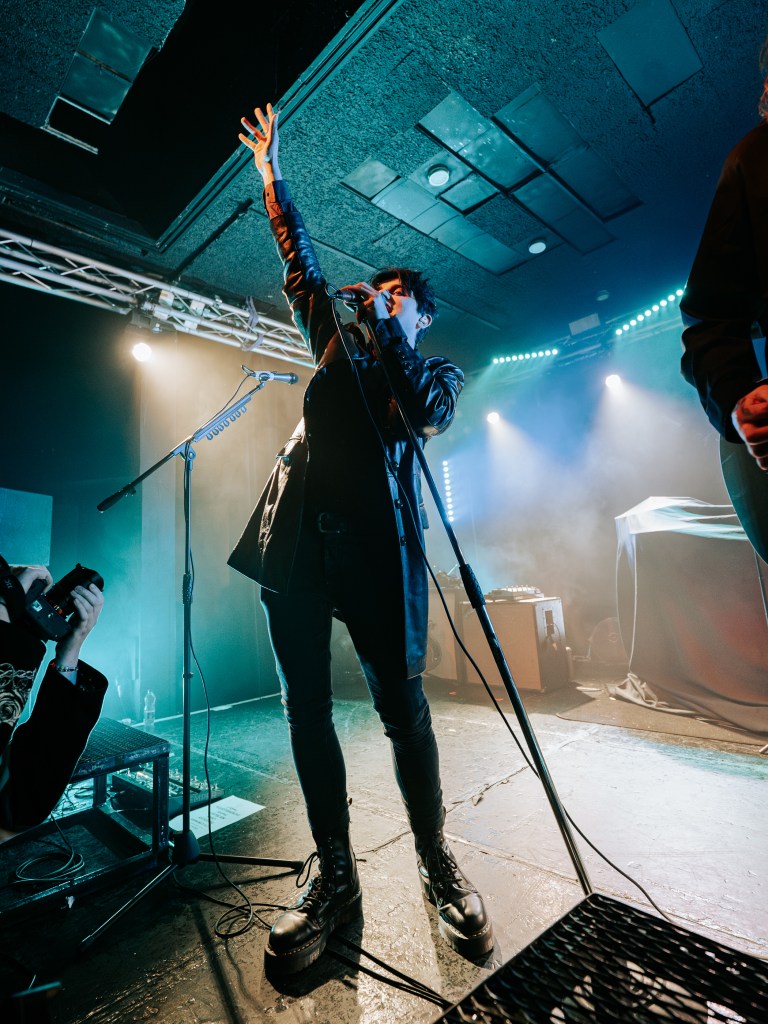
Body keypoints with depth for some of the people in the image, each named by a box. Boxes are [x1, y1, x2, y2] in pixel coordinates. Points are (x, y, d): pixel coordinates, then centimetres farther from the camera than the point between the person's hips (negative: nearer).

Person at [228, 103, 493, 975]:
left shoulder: (436, 371, 19)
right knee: (306, 708, 3)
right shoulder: (340, 340, 28)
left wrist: (385, 324, 3)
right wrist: (271, 175, 36)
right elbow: (299, 264, 33)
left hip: (374, 535, -3)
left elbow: (428, 414, -3)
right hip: (296, 532, 4)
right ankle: (334, 876, 17)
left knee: (401, 705, -2)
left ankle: (437, 863, 19)